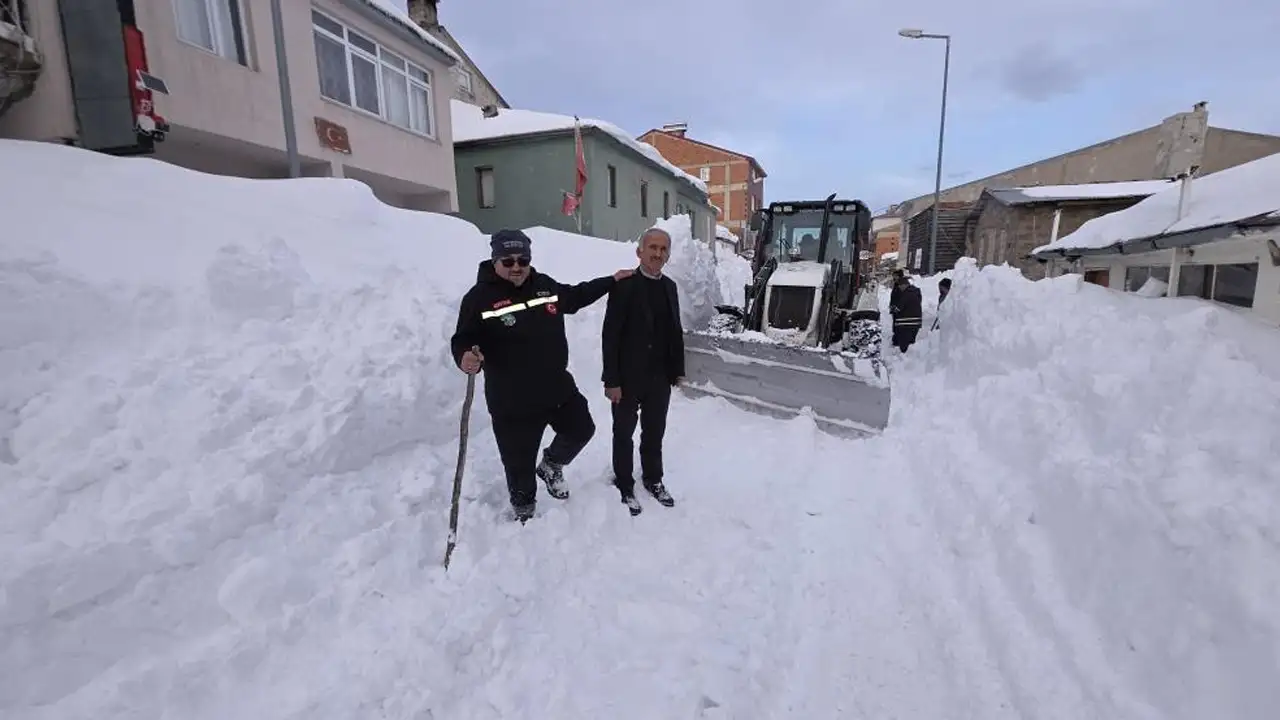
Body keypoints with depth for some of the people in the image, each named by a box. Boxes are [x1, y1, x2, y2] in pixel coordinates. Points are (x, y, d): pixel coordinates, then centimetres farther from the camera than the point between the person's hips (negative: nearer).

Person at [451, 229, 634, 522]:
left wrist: (612, 280, 23)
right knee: (520, 464, 8)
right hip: (512, 401, -5)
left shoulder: (545, 285, 4)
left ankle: (550, 465, 50)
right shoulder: (479, 297, -12)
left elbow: (576, 296, 21)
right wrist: (466, 357, -37)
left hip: (558, 388, 6)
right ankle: (524, 513, 37)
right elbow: (463, 339, -13)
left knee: (581, 430, 22)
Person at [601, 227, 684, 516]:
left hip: (660, 377, 6)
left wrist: (678, 369, 9)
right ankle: (624, 487, 29)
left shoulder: (669, 286, 6)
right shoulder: (624, 286, -13)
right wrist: (611, 380, -18)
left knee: (655, 433, 19)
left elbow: (676, 331, 11)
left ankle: (653, 479, 39)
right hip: (628, 378, -5)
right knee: (624, 434, 12)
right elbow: (610, 336, -15)